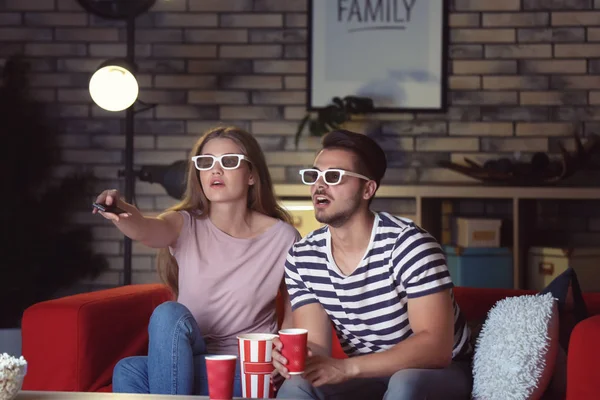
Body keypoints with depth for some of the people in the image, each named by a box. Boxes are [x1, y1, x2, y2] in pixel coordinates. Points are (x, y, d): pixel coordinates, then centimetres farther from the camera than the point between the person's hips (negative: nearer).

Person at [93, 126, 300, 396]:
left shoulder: (282, 238, -3)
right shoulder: (186, 225, 0)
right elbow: (146, 229, -24)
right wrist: (119, 212, -47)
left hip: (244, 371, -2)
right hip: (186, 361, 2)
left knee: (169, 315, -28)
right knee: (128, 372, -31)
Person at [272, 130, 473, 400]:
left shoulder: (408, 245, -23)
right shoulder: (301, 258, -6)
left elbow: (436, 346, -29)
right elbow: (316, 348, -9)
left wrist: (346, 368, -40)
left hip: (439, 372, -4)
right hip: (367, 376, 4)